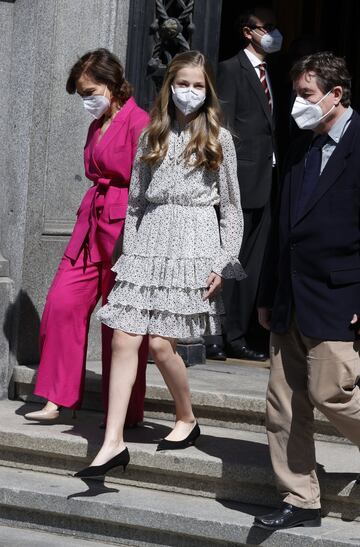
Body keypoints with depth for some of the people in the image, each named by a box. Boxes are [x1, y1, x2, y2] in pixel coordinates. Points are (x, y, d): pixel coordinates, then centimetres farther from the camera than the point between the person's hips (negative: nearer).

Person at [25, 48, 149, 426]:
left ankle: (126, 413, 10)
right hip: (92, 223, 8)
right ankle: (57, 398, 5)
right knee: (63, 302, -2)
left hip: (125, 225, -8)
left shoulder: (137, 122, -11)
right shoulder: (97, 126, 15)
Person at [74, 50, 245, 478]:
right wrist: (129, 253, 9)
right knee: (124, 339, -6)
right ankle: (113, 442, -5)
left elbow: (231, 206, 4)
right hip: (148, 242, 4)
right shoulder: (151, 137, 13)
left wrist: (223, 262, -2)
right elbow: (136, 200, 15)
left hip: (193, 245, -4)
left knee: (160, 342, -8)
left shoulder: (218, 139, 4)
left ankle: (187, 420, 17)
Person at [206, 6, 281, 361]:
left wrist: (273, 171, 9)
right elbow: (224, 126, -10)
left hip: (265, 182, 8)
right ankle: (216, 336, 0)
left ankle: (239, 335, 14)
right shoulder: (231, 70, -5)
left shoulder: (269, 73, 19)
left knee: (252, 265, 9)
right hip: (241, 181, -8)